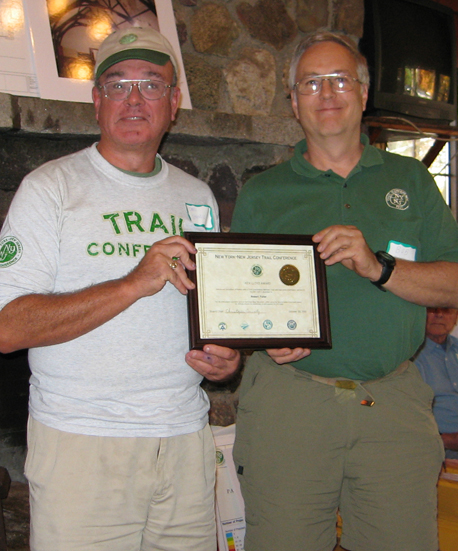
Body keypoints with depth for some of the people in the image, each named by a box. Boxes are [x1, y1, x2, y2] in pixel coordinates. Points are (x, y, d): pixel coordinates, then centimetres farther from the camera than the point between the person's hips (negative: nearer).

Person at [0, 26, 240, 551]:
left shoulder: (198, 197, 12)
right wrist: (133, 284, -22)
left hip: (186, 438, 5)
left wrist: (225, 354, 1)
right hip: (81, 444, -4)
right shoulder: (50, 187, -4)